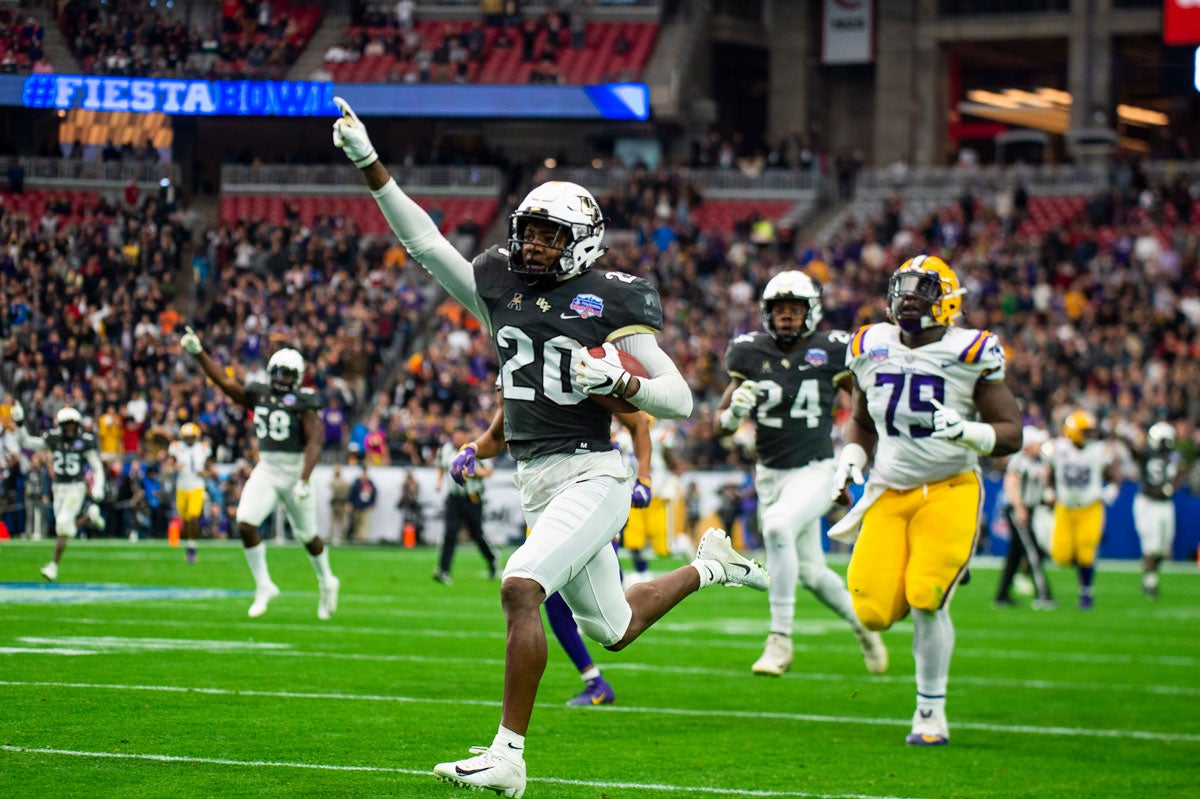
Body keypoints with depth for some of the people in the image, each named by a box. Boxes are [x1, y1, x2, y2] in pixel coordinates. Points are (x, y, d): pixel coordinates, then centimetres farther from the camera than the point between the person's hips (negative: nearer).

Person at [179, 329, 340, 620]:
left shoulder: (303, 402, -10)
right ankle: (264, 587, 0)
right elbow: (224, 382, 3)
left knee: (307, 534, 10)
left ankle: (326, 582, 36)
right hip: (266, 470, 4)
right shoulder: (259, 395, 5)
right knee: (246, 523, -14)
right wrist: (198, 352, -7)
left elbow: (314, 443, -16)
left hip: (294, 472, -4)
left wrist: (304, 480, -25)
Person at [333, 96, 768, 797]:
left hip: (591, 474, -7)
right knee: (615, 628, 18)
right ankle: (708, 567, 46)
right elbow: (426, 241, 8)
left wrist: (620, 380, -24)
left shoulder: (611, 300, -6)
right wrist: (369, 164, 2)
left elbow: (680, 399, -6)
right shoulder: (501, 286, 9)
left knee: (521, 587, -25)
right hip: (538, 482, 7)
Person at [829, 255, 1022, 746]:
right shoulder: (871, 349, 6)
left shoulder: (969, 354, -8)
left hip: (948, 491, -4)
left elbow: (1011, 434, -7)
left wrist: (967, 431, -26)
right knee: (876, 612, -7)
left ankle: (931, 714, 3)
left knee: (926, 600, -17)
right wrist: (849, 463, 6)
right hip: (889, 491, 4)